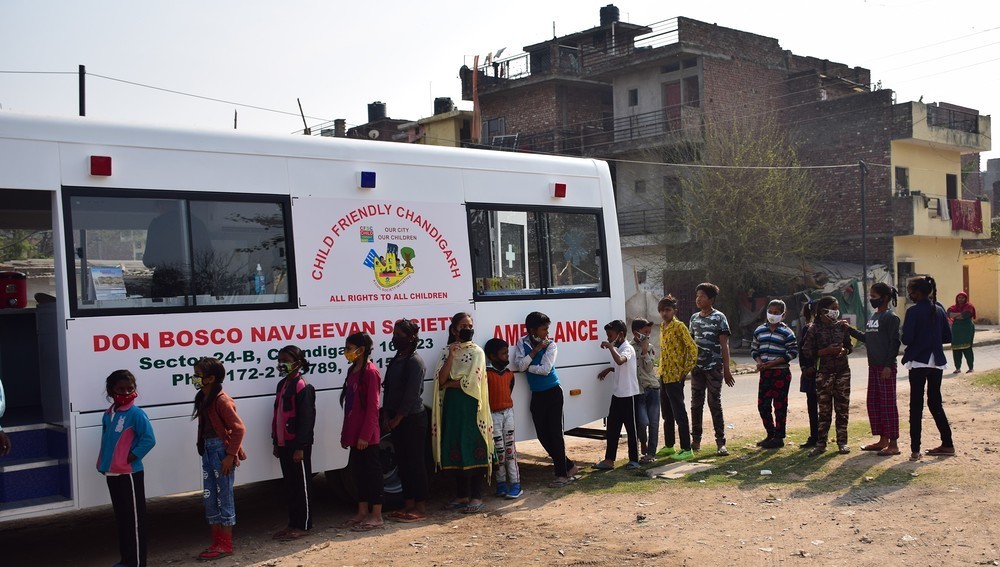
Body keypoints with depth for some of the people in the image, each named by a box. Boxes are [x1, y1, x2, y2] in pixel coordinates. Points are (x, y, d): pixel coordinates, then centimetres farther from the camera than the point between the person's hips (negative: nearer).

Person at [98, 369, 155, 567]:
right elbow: (106, 441, 18)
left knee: (134, 518, -1)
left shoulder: (136, 413, -12)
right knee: (121, 517, 16)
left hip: (129, 473, -8)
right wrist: (102, 463, 11)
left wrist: (130, 458, -17)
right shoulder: (108, 414, 10)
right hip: (112, 473, 8)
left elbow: (149, 439, -18)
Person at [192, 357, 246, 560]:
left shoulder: (221, 400, -17)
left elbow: (239, 429, -20)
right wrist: (203, 448, 10)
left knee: (224, 498, 0)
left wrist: (230, 455, -21)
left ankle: (226, 544, 8)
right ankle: (216, 542, 22)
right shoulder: (203, 399, 10)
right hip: (207, 450, 9)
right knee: (210, 498, 12)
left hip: (221, 450, -9)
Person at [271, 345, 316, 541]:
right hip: (284, 444, 9)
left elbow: (306, 419, -17)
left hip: (297, 445, -9)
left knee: (301, 485, 0)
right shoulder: (282, 385, 15)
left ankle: (303, 526, 6)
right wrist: (276, 442, 17)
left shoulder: (302, 387, -13)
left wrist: (300, 447, -19)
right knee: (289, 485, 14)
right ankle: (293, 523, 23)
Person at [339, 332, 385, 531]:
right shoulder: (353, 371, 13)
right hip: (354, 433, 9)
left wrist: (365, 434, -19)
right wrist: (346, 433, 16)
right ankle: (363, 513, 23)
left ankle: (376, 516, 6)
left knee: (372, 471, -1)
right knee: (358, 470, 14)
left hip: (366, 435, -9)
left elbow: (372, 407, -17)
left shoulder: (370, 372, -14)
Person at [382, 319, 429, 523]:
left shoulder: (414, 362, -13)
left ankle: (420, 507, 4)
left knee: (416, 463, -3)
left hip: (413, 419, -9)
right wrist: (386, 416, 3)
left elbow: (412, 394, -18)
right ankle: (408, 504, 21)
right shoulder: (395, 361, 13)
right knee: (402, 462, 12)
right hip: (395, 420, 9)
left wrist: (397, 419, -15)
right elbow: (388, 389, 13)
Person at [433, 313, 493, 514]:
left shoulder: (476, 352, -2)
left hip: (471, 407, -4)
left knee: (473, 449, -3)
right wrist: (451, 356, -13)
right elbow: (441, 380, -3)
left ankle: (476, 497, 3)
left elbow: (470, 383, -11)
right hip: (451, 406, 4)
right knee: (455, 450, 7)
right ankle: (461, 495, 18)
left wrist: (448, 383, -2)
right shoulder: (447, 352, 9)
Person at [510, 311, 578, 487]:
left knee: (554, 432, -7)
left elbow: (545, 369, -18)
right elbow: (520, 366, -11)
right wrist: (535, 351, -14)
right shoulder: (522, 343, 1)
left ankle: (562, 474, -1)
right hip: (536, 396, 4)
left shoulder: (550, 345, -7)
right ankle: (569, 466, 20)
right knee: (542, 434, 5)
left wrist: (527, 367, -10)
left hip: (553, 393, -4)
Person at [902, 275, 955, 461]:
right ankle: (947, 444, 16)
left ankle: (915, 450, 0)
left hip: (918, 362, -6)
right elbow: (947, 337, 9)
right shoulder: (939, 310, 6)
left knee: (916, 405, 0)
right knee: (935, 403, 15)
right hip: (937, 362, 6)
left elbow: (906, 339, -16)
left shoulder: (913, 311, -13)